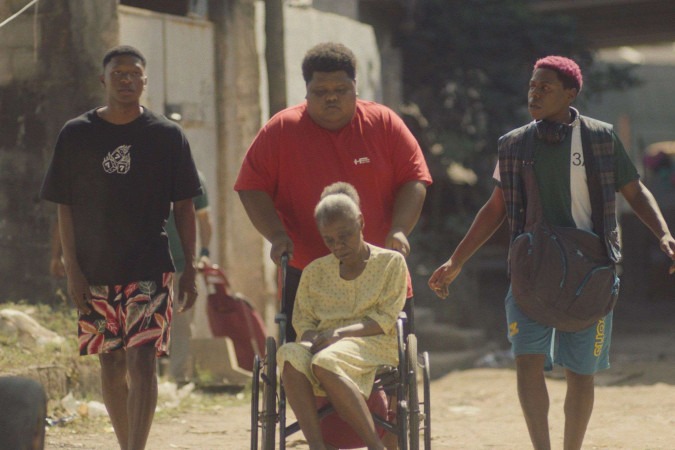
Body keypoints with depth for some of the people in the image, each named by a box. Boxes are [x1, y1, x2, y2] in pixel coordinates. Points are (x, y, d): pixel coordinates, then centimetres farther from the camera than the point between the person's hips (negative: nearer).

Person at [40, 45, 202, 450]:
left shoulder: (168, 136, 1)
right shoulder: (76, 135, 3)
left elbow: (184, 208, 5)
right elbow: (65, 207, 5)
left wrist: (190, 271, 1)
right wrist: (72, 270, -2)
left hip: (150, 268, -2)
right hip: (95, 272, 2)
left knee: (142, 362, -13)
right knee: (111, 366, 9)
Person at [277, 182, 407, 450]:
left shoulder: (391, 262, 8)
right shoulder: (315, 272, 18)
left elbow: (385, 319, -1)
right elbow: (303, 319, 15)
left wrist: (340, 333, -14)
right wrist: (312, 338, -10)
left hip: (371, 346, -4)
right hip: (323, 345, 4)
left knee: (325, 362, -39)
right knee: (289, 355, -34)